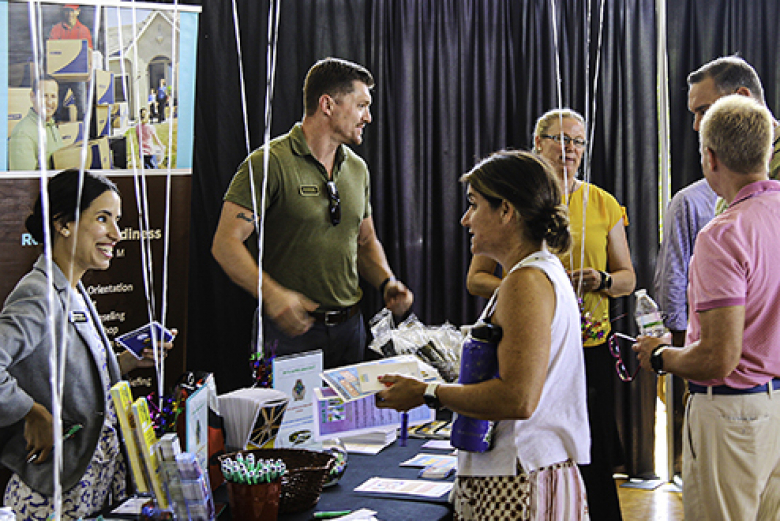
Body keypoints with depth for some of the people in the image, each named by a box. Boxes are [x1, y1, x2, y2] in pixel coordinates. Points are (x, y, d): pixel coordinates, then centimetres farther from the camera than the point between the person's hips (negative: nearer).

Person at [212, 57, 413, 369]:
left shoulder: (357, 168, 11)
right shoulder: (271, 163, -12)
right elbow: (226, 243, -17)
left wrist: (387, 282, 2)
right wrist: (272, 294, -31)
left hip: (349, 328, 6)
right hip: (290, 330, -6)